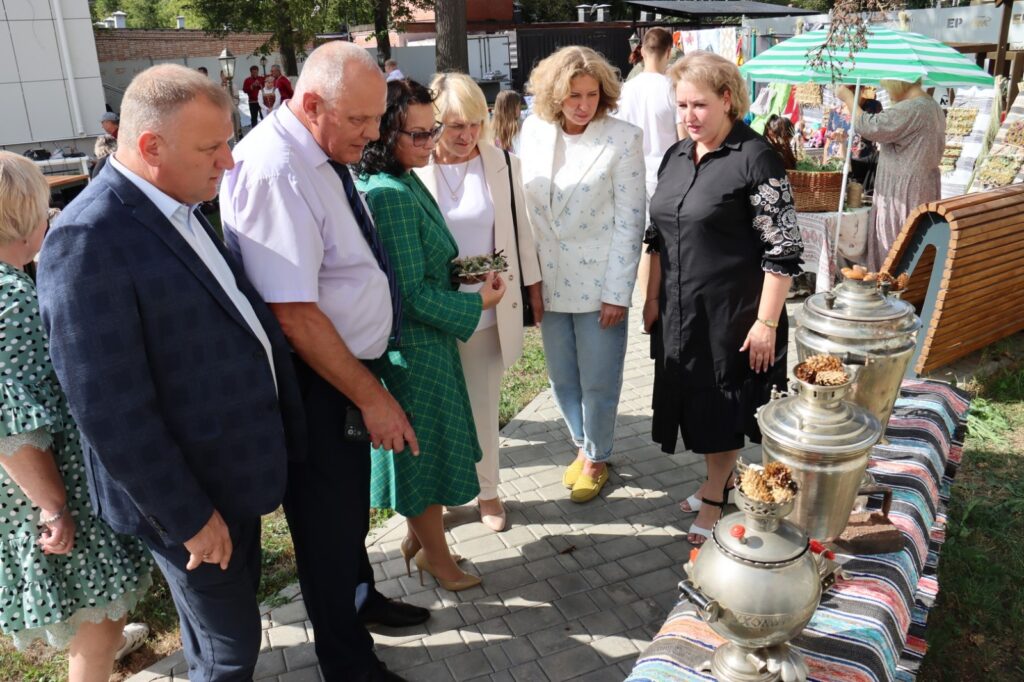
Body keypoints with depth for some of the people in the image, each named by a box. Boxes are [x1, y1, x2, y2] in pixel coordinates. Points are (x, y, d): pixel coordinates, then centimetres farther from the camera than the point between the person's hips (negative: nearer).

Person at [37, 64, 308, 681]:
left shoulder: (180, 209, 3)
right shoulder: (89, 240, -25)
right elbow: (111, 412, -25)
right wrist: (189, 518, -17)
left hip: (234, 467, 8)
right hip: (189, 493, -8)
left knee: (238, 602, 27)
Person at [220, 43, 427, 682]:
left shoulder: (325, 153, 4)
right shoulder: (274, 171, -25)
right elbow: (295, 314, -27)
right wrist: (372, 396, -20)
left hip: (350, 364, 9)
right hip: (314, 381, -9)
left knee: (351, 500, 26)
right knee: (327, 516, 10)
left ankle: (361, 596, 52)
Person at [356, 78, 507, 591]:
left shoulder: (401, 183, 5)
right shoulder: (392, 196, -24)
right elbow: (413, 294, -24)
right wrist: (478, 303, -13)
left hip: (418, 338, 9)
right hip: (415, 344, -9)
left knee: (419, 447, 23)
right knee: (425, 447, 8)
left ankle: (415, 535, 42)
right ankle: (436, 555, 29)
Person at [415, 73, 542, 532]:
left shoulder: (504, 166, 1)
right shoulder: (412, 170, -6)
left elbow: (520, 230, 9)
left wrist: (533, 287, 11)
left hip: (487, 309, 1)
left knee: (483, 405, 12)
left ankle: (487, 491, 30)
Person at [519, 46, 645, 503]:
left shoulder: (623, 138, -9)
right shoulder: (534, 131, 3)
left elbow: (629, 220, -10)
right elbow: (525, 204, 7)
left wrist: (618, 292, -12)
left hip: (598, 283, -4)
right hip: (549, 281, 4)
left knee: (598, 383, 8)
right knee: (561, 379, 16)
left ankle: (597, 458, 31)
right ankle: (583, 445, 39)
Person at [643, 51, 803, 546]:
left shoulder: (755, 158, -13)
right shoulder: (676, 156, 8)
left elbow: (782, 250, -15)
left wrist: (766, 322, -18)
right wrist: (652, 298, 12)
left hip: (732, 315, -6)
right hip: (680, 312, 6)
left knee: (723, 407, 7)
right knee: (697, 400, 16)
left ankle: (713, 500, 26)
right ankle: (717, 481, 37)